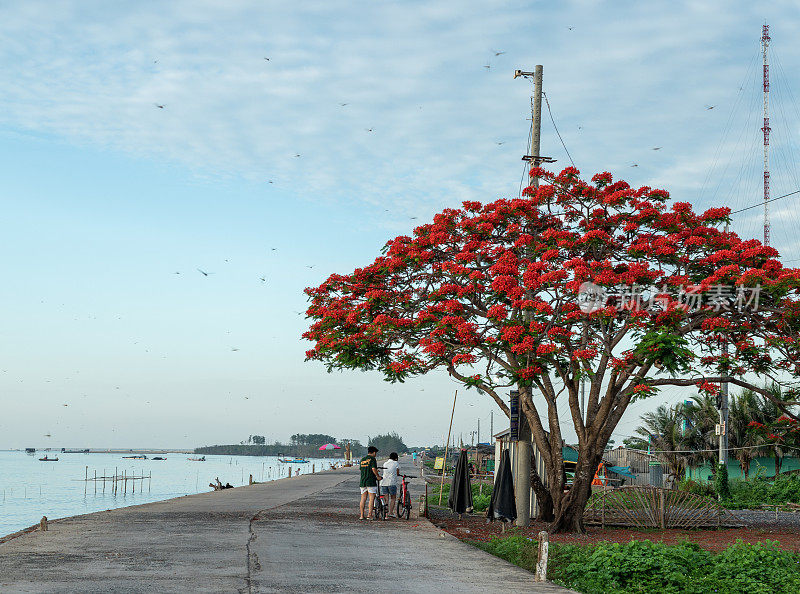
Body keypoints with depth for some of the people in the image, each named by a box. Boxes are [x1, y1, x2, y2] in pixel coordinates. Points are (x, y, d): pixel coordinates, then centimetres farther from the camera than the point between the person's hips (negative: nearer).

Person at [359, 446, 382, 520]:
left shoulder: (362, 459, 15)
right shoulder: (372, 459, -6)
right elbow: (373, 469, -18)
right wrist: (378, 476, -5)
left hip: (362, 481, 6)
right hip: (371, 481, -6)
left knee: (363, 499, 8)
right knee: (372, 498, -2)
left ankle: (362, 515, 7)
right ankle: (369, 515, -7)